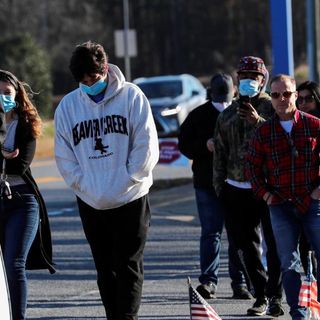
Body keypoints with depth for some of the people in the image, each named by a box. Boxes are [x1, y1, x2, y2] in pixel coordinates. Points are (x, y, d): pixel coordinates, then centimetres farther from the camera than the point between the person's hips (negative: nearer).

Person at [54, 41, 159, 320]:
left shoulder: (131, 96, -4)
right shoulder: (68, 105, 4)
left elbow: (147, 148, -7)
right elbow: (64, 156, 5)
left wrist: (124, 182, -13)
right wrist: (84, 186, -7)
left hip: (130, 200, -3)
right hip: (91, 203, 3)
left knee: (129, 267, -5)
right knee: (105, 269, 9)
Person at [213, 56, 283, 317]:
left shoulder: (273, 109, 2)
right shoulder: (227, 115, 18)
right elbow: (220, 153, 20)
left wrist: (259, 122, -22)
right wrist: (219, 185, 15)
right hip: (236, 188, 5)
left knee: (274, 243, -8)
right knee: (246, 245, 5)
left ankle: (275, 296, -5)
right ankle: (261, 295, 12)